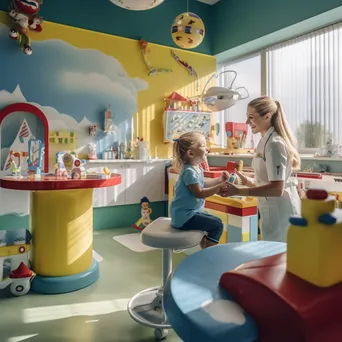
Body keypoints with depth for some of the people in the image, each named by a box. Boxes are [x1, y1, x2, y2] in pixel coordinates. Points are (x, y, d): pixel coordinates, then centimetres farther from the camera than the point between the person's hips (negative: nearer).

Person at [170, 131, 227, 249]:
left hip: (188, 212, 11)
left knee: (213, 221, 27)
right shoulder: (189, 171, -23)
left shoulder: (197, 169, 9)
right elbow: (199, 193, -23)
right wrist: (220, 186, -22)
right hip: (184, 216, -11)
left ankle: (205, 250, 39)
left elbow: (202, 184, 22)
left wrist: (219, 180, 12)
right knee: (217, 225, -12)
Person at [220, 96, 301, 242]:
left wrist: (238, 191, -28)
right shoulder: (266, 141, 10)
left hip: (279, 211, -9)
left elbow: (277, 188, -26)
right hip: (272, 209, 9)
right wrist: (246, 181, 0)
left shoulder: (274, 143, -19)